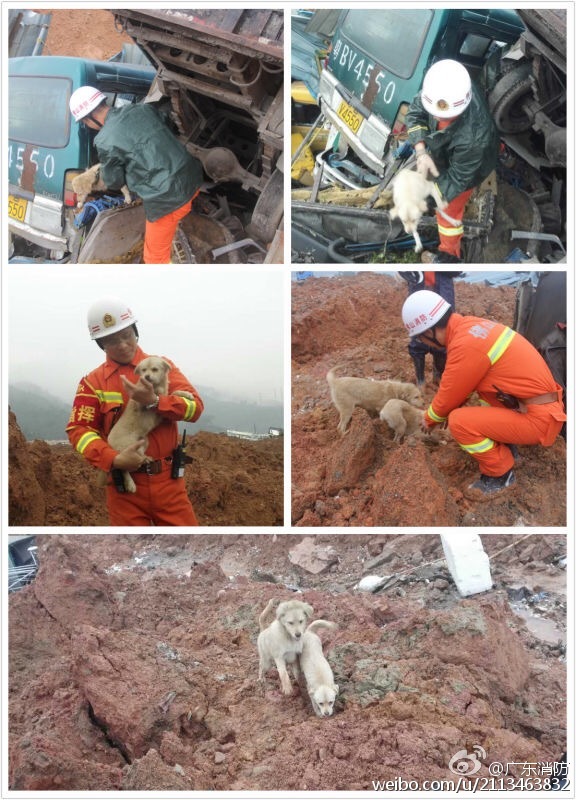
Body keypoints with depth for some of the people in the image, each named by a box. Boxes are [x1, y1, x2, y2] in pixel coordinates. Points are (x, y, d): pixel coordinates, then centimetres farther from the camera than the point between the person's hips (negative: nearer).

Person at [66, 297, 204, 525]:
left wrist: (154, 401, -23)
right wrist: (114, 459, -20)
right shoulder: (93, 382, 1)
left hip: (168, 480, 1)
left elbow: (195, 407, -6)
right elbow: (78, 429, -5)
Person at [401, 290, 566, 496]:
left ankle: (500, 474, 2)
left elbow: (449, 397, -10)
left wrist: (430, 419, 9)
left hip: (538, 419, -9)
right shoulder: (470, 325, 3)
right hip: (542, 405, 9)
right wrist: (443, 412, 25)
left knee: (459, 421, -17)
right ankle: (503, 446, 24)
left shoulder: (465, 345, -24)